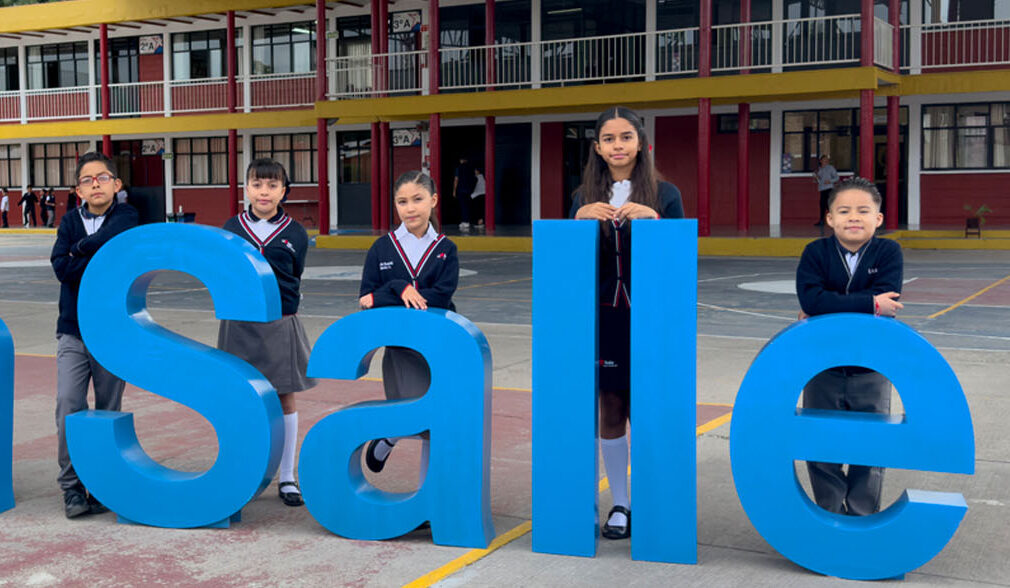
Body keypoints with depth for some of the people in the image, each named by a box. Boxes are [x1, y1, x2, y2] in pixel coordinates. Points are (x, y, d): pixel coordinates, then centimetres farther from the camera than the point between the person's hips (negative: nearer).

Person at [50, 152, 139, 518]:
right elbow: (61, 267, -8)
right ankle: (71, 485, 4)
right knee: (68, 408, -8)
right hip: (73, 330, 1)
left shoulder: (125, 217, 2)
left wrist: (81, 250, -8)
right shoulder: (70, 222, 8)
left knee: (108, 412, 5)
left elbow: (110, 238, -21)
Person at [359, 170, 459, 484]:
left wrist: (383, 298, -16)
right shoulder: (382, 248, 4)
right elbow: (367, 299, 0)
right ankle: (388, 438, 19)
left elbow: (441, 296, -11)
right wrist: (399, 289, -20)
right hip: (400, 346, -1)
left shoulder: (445, 249, 3)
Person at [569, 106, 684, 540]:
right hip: (602, 316, 2)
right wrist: (580, 220, -11)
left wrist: (652, 219, -18)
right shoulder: (584, 198, 9)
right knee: (610, 411, 7)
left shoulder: (664, 194, 2)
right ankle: (619, 505, 17)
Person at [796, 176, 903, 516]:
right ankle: (830, 514, 26)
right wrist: (869, 304, -26)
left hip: (871, 367, -1)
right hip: (823, 366, 1)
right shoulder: (816, 252, -6)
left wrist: (828, 310, -22)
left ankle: (863, 519, 25)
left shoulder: (888, 252, -7)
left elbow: (886, 303, -22)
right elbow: (810, 299, -23)